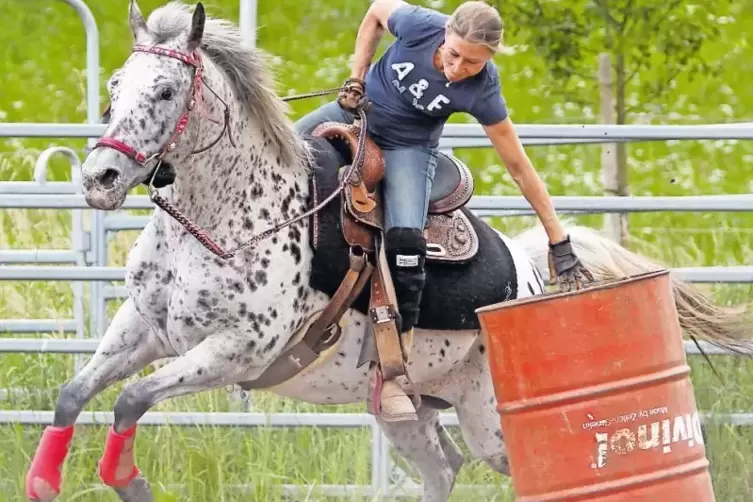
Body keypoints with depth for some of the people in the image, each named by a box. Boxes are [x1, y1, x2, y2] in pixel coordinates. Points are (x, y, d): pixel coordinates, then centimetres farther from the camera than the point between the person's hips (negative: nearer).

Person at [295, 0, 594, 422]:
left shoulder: (482, 93, -28)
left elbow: (520, 168, -20)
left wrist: (559, 242, -17)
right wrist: (356, 79, -9)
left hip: (408, 147, -3)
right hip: (358, 111, 3)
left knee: (406, 238, -23)